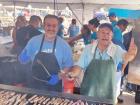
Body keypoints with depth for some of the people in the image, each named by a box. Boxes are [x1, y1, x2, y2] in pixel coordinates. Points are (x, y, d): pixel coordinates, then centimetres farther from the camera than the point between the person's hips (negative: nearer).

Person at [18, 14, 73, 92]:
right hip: (35, 84, 2)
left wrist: (59, 76, -16)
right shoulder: (34, 41, -3)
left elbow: (68, 65, -2)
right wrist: (23, 57, -15)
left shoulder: (64, 45, -8)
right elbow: (23, 60, 7)